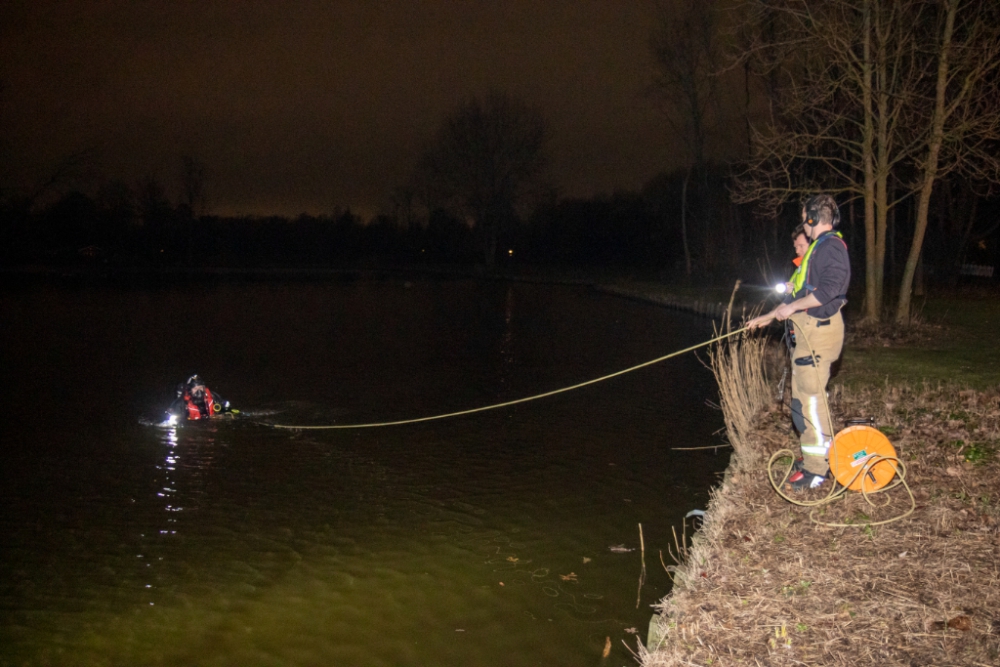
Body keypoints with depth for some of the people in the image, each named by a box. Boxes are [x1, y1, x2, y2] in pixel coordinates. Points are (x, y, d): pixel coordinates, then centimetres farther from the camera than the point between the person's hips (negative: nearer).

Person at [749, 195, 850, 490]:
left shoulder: (831, 246, -13)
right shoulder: (818, 247, 20)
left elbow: (829, 289, -26)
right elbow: (800, 293, 25)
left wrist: (792, 307, -19)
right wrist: (769, 317, 25)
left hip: (819, 331, -11)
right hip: (809, 330, 11)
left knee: (810, 398, -9)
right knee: (805, 396, 16)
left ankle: (816, 469, -5)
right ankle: (815, 455, 26)